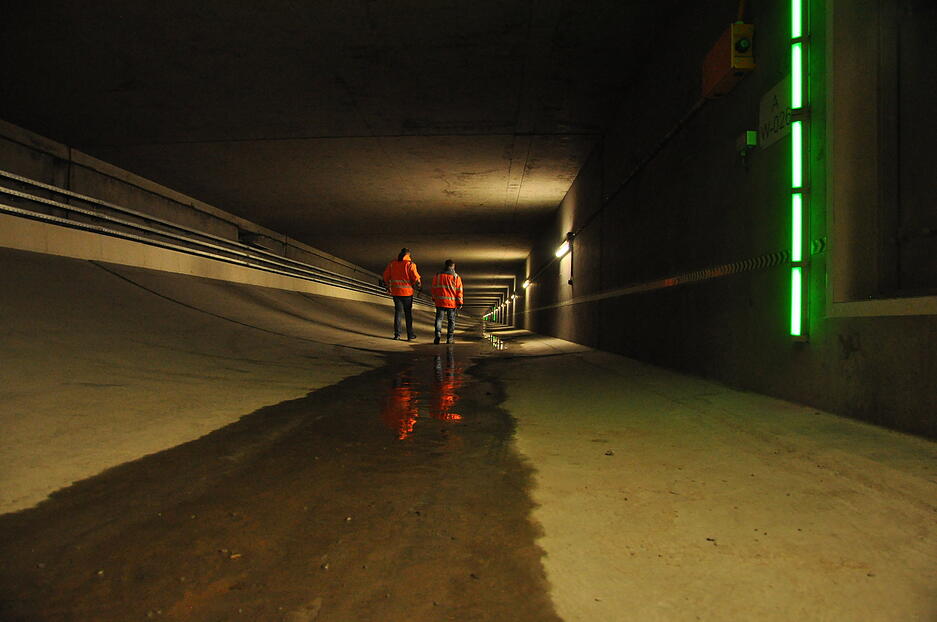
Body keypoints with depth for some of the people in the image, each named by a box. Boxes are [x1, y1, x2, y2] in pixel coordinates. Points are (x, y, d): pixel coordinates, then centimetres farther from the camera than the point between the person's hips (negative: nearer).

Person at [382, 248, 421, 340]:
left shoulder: (392, 264, 3)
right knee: (408, 313, 5)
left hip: (395, 292, 3)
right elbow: (415, 277, -13)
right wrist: (418, 284, 8)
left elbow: (386, 276, 11)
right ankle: (410, 335, 8)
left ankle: (397, 334, 9)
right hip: (407, 291, -3)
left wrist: (388, 287, 25)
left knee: (398, 312, 12)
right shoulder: (410, 264, -10)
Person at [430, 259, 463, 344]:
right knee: (451, 320, 8)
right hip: (452, 302, -1)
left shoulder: (437, 275, 2)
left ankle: (438, 334, -9)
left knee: (439, 318, 7)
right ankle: (449, 338, 9)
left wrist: (434, 298, 21)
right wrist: (459, 302, 3)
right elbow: (459, 291, -3)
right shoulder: (456, 277, -3)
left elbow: (434, 288, 9)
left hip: (440, 301, 1)